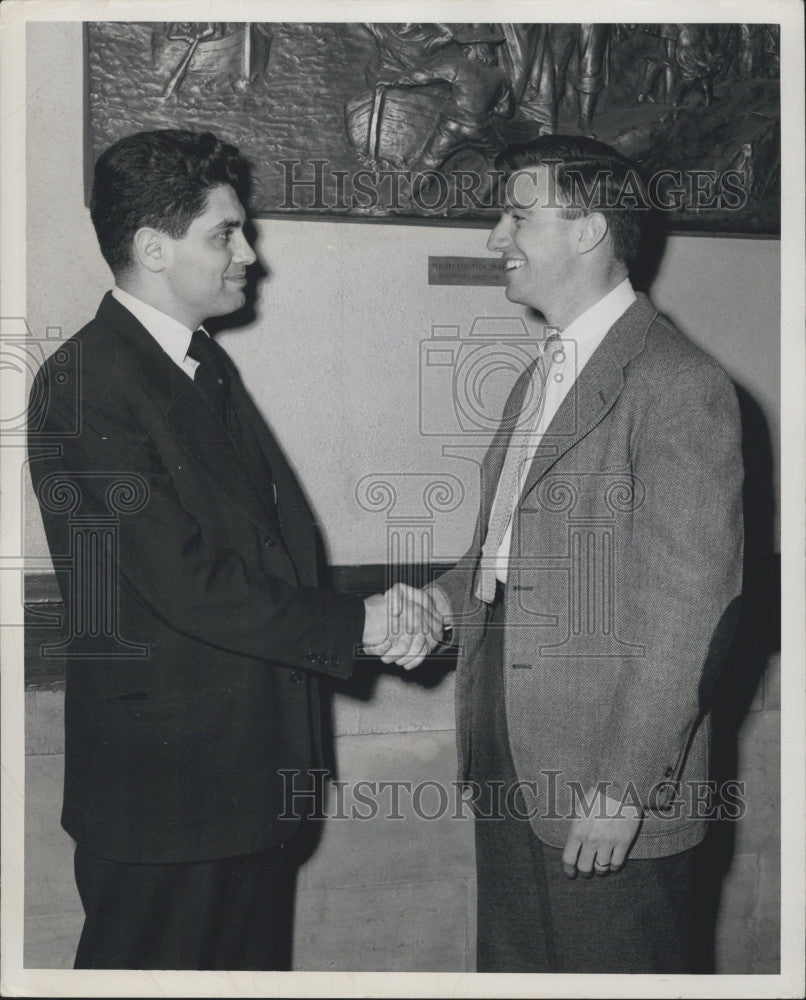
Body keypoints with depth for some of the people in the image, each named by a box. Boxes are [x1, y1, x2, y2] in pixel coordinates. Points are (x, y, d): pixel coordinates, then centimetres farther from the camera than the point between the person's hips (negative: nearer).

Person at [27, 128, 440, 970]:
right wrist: (354, 625, -16)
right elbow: (184, 582, -24)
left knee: (256, 961, 20)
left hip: (255, 767, 9)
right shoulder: (86, 386, -18)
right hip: (162, 782, -9)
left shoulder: (207, 365, 12)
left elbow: (279, 533, 11)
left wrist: (375, 614, -6)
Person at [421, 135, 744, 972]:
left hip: (609, 794, -8)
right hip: (509, 762, 8)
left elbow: (688, 607, -19)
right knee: (512, 968, 20)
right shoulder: (542, 376, 13)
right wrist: (455, 592, 0)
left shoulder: (678, 386, -16)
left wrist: (625, 787, -20)